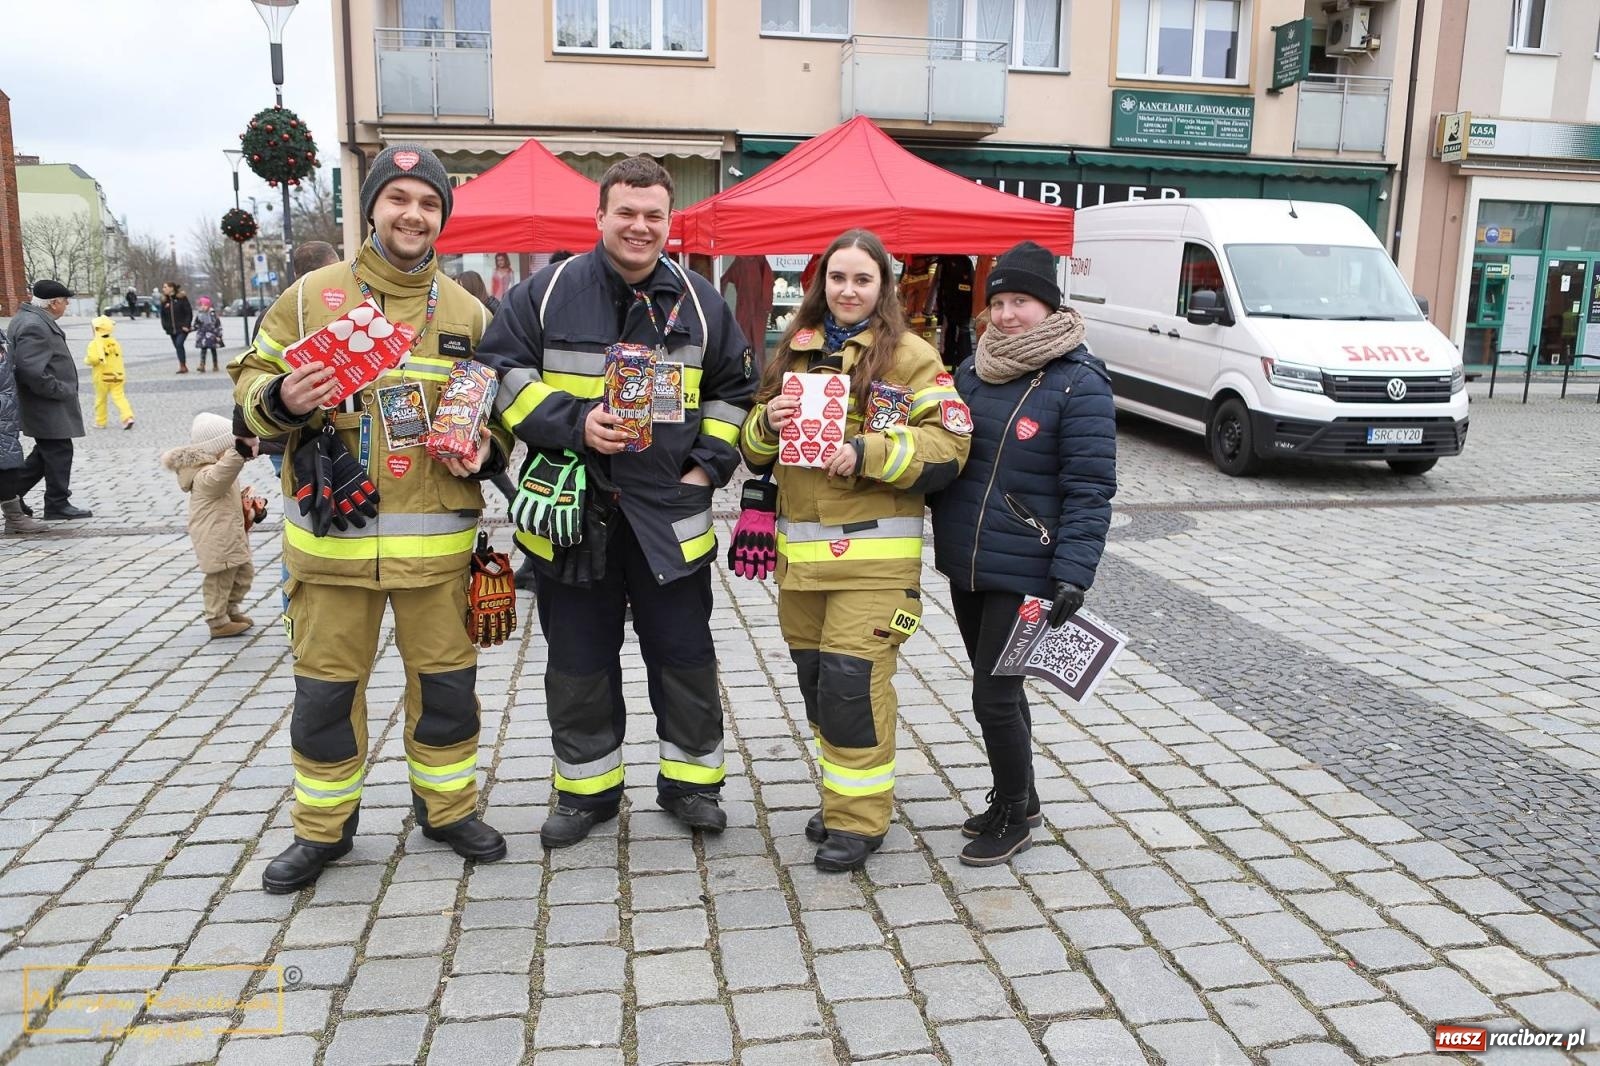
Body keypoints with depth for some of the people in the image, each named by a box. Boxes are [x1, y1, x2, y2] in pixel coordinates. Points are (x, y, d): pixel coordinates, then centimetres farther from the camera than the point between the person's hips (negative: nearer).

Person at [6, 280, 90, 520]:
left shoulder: (35, 320, 13)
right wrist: (61, 391, -19)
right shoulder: (34, 326, -21)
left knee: (47, 453, 19)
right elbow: (32, 370, -29)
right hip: (49, 408, -11)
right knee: (58, 453, -1)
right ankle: (57, 505, 9)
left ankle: (12, 491, 25)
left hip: (46, 407, 11)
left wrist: (63, 390, 17)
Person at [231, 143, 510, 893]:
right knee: (325, 685, 8)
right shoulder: (311, 296, 3)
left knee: (446, 680, 9)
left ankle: (448, 807, 29)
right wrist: (281, 401, -16)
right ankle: (323, 826, 27)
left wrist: (486, 450, -6)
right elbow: (252, 382, 7)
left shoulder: (465, 311, 7)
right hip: (332, 534, -1)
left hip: (435, 538, 1)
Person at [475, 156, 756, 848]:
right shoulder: (548, 292, 0)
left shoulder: (699, 302, 7)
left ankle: (690, 779, 25)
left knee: (685, 655, 7)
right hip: (572, 511, -1)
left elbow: (734, 389, 14)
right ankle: (587, 786, 27)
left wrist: (710, 463, 2)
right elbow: (503, 375, -1)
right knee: (579, 661, 10)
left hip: (670, 512, 1)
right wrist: (574, 423, -14)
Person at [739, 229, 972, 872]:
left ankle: (860, 817, 8)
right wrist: (767, 423, -5)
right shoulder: (794, 351, 14)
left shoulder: (912, 356, -1)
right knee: (815, 680, 12)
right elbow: (754, 451, 18)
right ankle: (839, 795, 30)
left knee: (852, 681, -8)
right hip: (799, 550, 5)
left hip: (874, 552, -5)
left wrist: (868, 452, -20)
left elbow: (949, 446, -10)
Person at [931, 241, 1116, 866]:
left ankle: (1014, 815, 20)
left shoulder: (1079, 382, -12)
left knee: (994, 697, -2)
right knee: (997, 689, 18)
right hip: (964, 565, 7)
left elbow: (1090, 488, -15)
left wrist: (1073, 574, -21)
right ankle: (1015, 801, 37)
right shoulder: (973, 371, 8)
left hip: (1024, 574, -6)